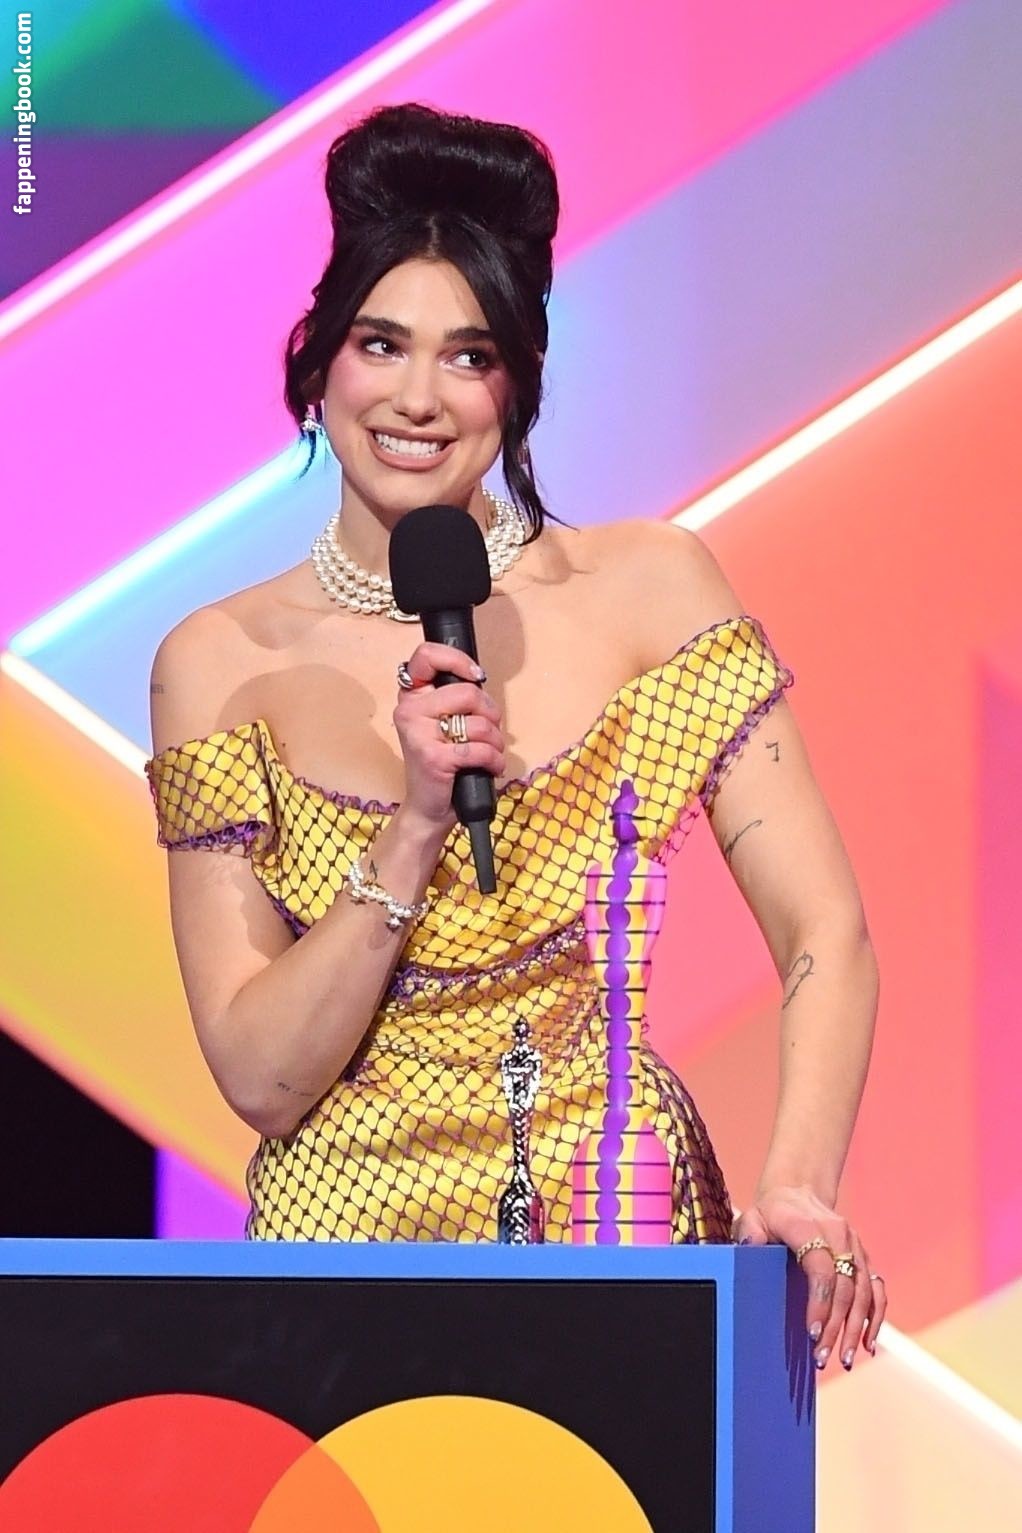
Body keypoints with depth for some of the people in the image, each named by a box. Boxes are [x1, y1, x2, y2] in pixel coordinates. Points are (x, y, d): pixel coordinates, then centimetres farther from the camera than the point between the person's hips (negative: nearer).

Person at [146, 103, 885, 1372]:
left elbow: (825, 936, -5)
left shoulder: (649, 589, 1)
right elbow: (258, 1075, -2)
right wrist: (416, 829, -14)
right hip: (355, 1228, 0)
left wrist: (797, 1185, -21)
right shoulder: (222, 665, 1)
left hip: (619, 1219, 0)